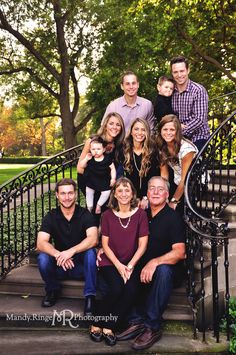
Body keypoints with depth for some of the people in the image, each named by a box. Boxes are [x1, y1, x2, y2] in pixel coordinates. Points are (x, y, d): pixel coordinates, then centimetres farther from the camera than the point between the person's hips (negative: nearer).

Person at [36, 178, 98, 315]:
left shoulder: (85, 214, -10)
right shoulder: (51, 216, -6)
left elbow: (93, 239, -26)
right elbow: (41, 243, -18)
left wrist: (71, 251, -40)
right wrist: (58, 255, -37)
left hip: (81, 265, -2)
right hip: (59, 266, 2)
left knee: (91, 253, -31)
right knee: (43, 257, -26)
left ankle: (90, 296, -18)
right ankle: (53, 290, 2)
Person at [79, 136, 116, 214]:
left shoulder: (107, 158, -17)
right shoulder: (90, 159, -14)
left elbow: (112, 168, -9)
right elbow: (81, 166, -10)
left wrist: (113, 178, -15)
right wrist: (86, 159, -27)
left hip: (104, 182, -2)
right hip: (92, 181, 2)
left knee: (106, 193, -4)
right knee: (89, 193, 13)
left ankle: (98, 205, 22)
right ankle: (89, 206, 35)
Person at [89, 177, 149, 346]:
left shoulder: (140, 214, 1)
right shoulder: (107, 215, 4)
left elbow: (142, 245, -1)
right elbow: (105, 245, 2)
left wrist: (130, 266, -12)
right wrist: (119, 265, -11)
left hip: (132, 263, 1)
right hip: (110, 262, 0)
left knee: (131, 289, -27)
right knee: (116, 288, -27)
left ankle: (109, 327, -10)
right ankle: (96, 324, -6)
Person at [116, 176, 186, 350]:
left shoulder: (173, 217, -6)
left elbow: (179, 252, -17)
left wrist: (155, 262, -30)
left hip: (166, 266, -5)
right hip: (142, 267, 5)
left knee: (163, 270, -36)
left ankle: (152, 327, -26)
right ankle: (136, 321, -16)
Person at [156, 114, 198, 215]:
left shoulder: (186, 148, -24)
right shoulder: (162, 147, -5)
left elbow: (185, 180, -19)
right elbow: (163, 174, -1)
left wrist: (174, 201, -12)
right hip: (177, 185, 6)